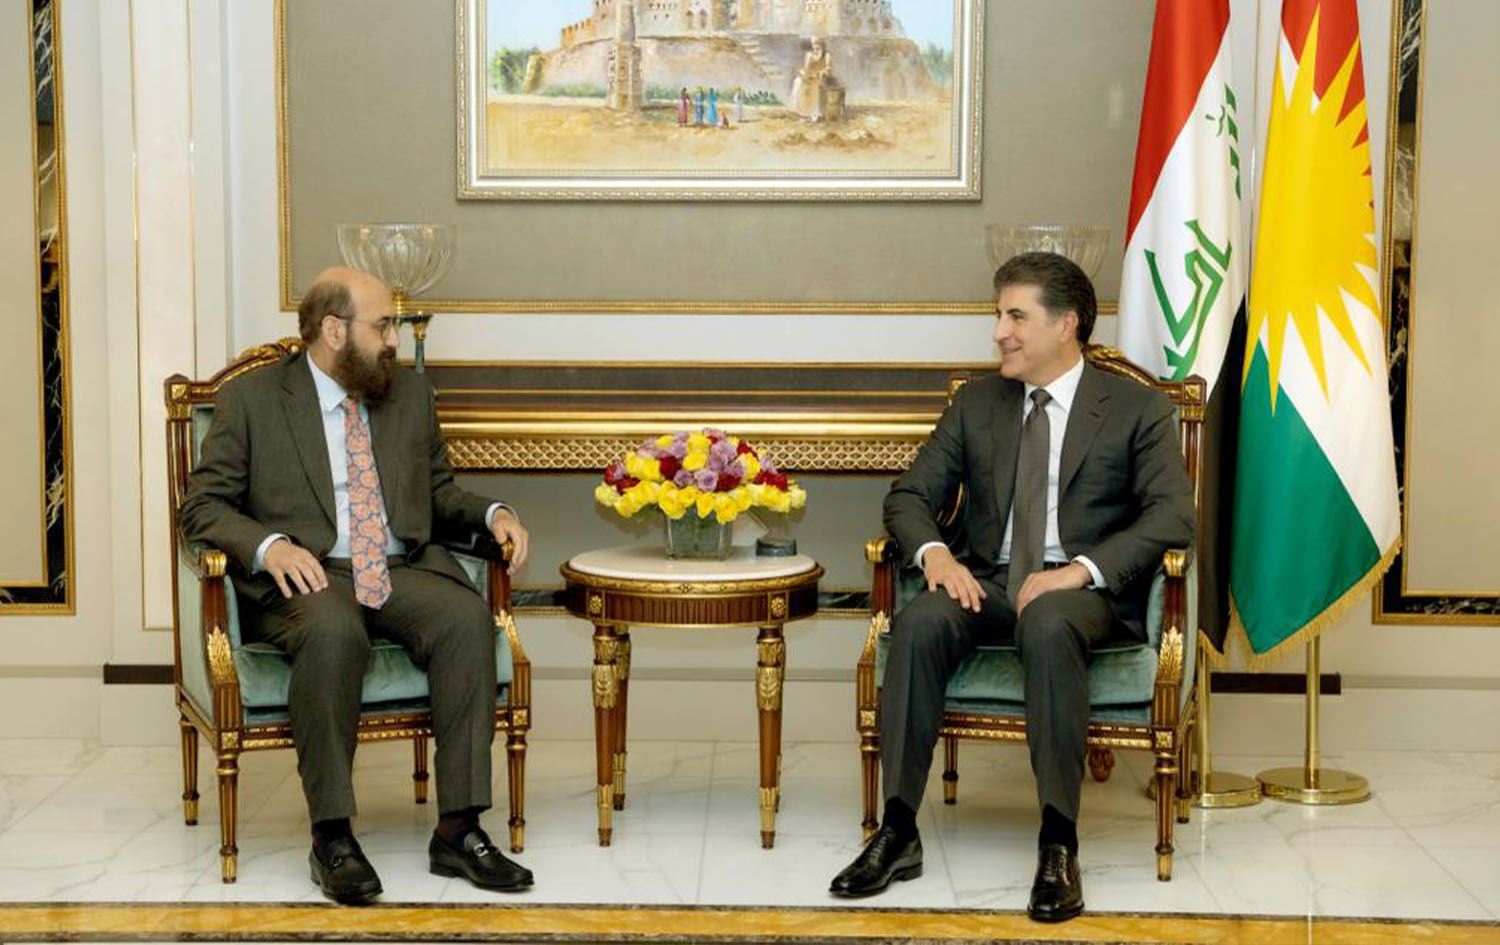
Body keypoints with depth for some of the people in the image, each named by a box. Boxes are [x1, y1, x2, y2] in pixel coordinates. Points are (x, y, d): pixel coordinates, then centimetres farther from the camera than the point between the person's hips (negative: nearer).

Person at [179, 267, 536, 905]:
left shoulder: (412, 395, 20)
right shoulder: (250, 400, 6)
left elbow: (438, 492, 28)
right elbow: (202, 505, 2)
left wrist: (492, 512, 6)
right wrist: (269, 546, -17)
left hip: (402, 572, 4)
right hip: (303, 577, -4)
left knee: (468, 618, -29)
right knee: (334, 631, -39)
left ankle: (458, 831, -26)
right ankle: (332, 838, -29)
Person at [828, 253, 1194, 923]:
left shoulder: (1137, 409, 4)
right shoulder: (976, 403, 16)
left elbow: (1172, 515, -9)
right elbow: (909, 495, 12)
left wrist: (1081, 569, -22)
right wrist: (934, 553, -11)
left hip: (1086, 591, -3)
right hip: (988, 582, 4)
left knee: (1048, 626, -39)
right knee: (919, 623, -30)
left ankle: (1058, 844, -35)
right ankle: (897, 831, -26)